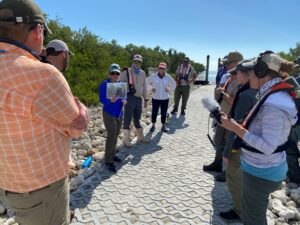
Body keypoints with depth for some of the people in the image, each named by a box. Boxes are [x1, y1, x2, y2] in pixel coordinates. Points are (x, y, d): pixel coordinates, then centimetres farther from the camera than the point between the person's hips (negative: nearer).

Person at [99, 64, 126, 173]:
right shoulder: (104, 84, -13)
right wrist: (110, 100, -36)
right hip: (109, 114, -7)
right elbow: (101, 99, -18)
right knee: (111, 136, -11)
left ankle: (112, 155, 32)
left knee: (115, 136, 15)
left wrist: (124, 100, -8)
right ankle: (108, 161, -1)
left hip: (119, 114, 7)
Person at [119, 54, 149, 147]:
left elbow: (144, 87, 19)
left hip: (139, 98, 6)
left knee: (137, 119, 17)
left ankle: (140, 137, 28)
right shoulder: (126, 72, -5)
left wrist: (145, 99, 18)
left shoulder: (142, 73, 13)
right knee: (127, 119, 0)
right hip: (129, 98, -6)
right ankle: (126, 140, 11)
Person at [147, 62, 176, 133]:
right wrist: (151, 88, 3)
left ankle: (163, 126, 21)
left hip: (165, 98, 1)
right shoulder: (153, 76, -8)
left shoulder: (168, 77, -4)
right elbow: (147, 81, 12)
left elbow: (174, 84, 14)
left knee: (164, 113, 8)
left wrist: (169, 90, 2)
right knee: (154, 112, 7)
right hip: (155, 98, -1)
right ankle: (153, 125, 23)